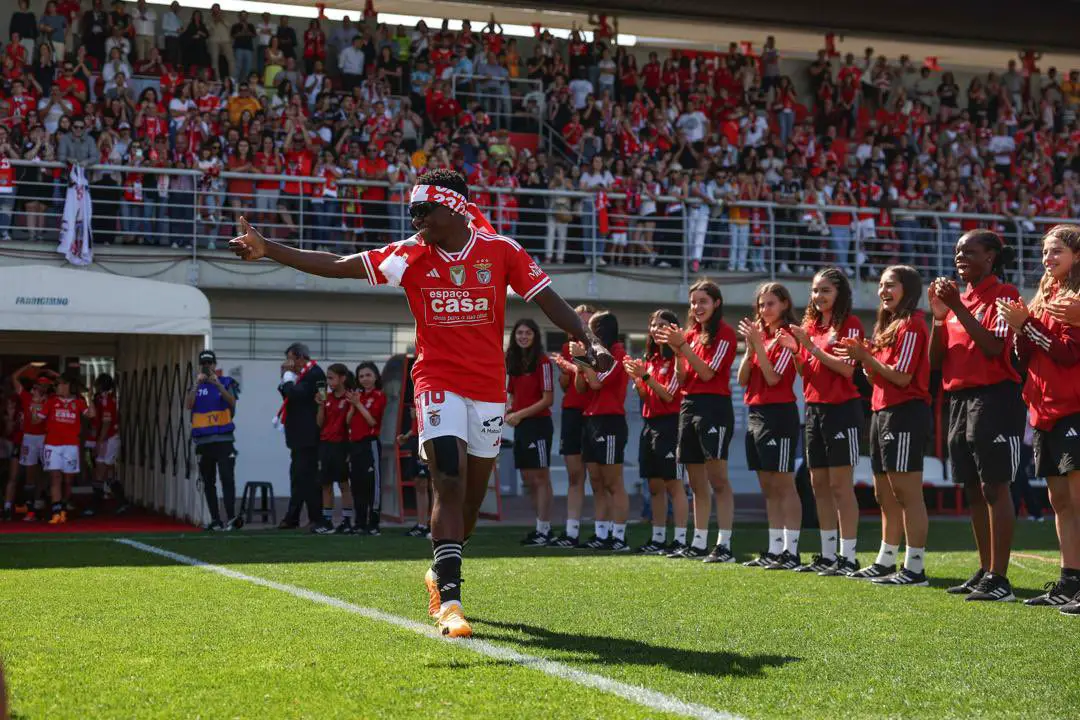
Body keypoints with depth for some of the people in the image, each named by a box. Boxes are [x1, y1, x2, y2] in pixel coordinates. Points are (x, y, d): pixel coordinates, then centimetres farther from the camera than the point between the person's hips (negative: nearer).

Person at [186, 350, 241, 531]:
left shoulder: (226, 382, 5)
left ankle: (231, 518, -15)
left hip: (224, 439, -3)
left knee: (227, 478, -12)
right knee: (208, 482, 5)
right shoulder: (196, 386, 11)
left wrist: (217, 384, -25)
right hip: (203, 440, 3)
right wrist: (197, 384, -17)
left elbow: (232, 402, -13)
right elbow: (187, 405, -6)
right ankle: (215, 520, 9)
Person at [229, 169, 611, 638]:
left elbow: (548, 300, -2)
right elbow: (337, 266, -6)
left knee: (473, 494, 12)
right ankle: (449, 599, -15)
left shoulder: (500, 250, -3)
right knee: (450, 484, -16)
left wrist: (589, 342, -13)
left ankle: (441, 573, 36)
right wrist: (267, 250, -12)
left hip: (489, 386, 2)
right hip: (439, 383, -2)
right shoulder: (410, 255, -3)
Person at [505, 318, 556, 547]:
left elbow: (548, 399, -12)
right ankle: (542, 526, 18)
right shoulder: (513, 363, 13)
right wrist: (509, 412, -1)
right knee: (528, 480, 10)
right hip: (520, 426, 8)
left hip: (538, 424, -8)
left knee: (541, 479, -4)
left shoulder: (542, 362, -8)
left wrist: (521, 414, -15)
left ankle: (544, 530, -1)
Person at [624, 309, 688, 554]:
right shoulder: (650, 359, 15)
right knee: (655, 485, 10)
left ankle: (680, 540, -8)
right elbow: (645, 398, 15)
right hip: (650, 423, 8)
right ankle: (658, 538, 15)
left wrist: (646, 376, -19)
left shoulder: (675, 359, -7)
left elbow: (668, 395, -13)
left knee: (674, 484, -8)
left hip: (669, 424, -8)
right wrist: (636, 379, -3)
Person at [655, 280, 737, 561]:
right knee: (697, 484, 10)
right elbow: (682, 380, 11)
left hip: (714, 407, -7)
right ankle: (698, 544, 15)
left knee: (718, 480, -11)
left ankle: (724, 545, -12)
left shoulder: (724, 333, -4)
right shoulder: (691, 334, 15)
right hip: (689, 406, 7)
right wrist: (677, 350, -3)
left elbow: (708, 372, -13)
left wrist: (683, 345, -17)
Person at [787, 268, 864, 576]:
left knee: (840, 484, -8)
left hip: (842, 409, -7)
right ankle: (828, 554, 15)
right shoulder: (811, 324, 14)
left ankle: (848, 557, -5)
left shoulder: (850, 324, -6)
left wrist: (811, 346, -18)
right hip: (814, 408, 7)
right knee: (819, 484, 9)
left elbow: (847, 368, -16)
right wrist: (793, 352, -4)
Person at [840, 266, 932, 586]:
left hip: (905, 413, -10)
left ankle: (915, 568, -8)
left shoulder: (911, 325, -9)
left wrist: (865, 357, -15)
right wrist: (863, 358, 1)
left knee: (908, 493, -9)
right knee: (885, 495, 14)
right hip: (882, 412, 10)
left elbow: (901, 377, -17)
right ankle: (886, 562, 22)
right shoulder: (888, 326, 20)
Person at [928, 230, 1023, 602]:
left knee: (994, 487, -9)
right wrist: (940, 316, -1)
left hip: (993, 399, -8)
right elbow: (935, 361, 12)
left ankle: (999, 578, -9)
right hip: (959, 400, 8)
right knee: (973, 490, 10)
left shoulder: (1003, 294, -5)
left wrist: (959, 308, -19)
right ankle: (985, 571, 18)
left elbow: (994, 347, -20)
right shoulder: (958, 298, 16)